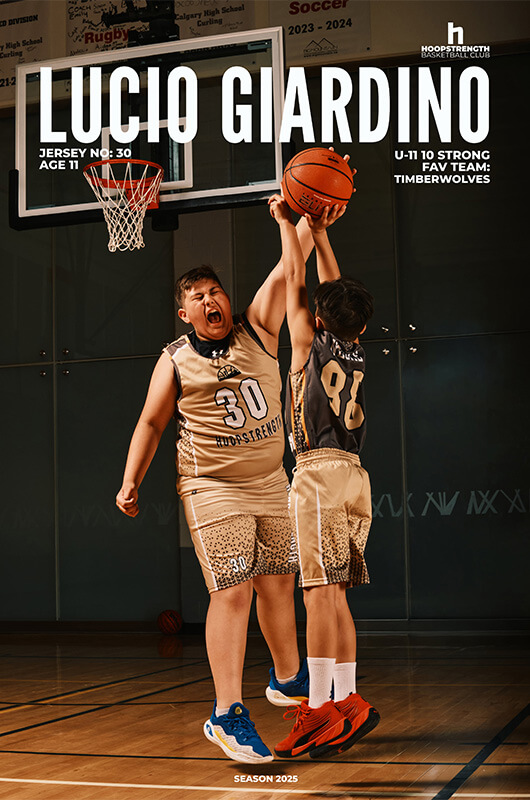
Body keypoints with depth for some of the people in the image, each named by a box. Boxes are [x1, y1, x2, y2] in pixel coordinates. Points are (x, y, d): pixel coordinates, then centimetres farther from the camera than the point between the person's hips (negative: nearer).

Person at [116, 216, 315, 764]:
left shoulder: (258, 329, 4)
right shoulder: (175, 361, -1)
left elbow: (288, 268, -4)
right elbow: (151, 423, 5)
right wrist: (130, 482, -1)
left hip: (270, 482, 4)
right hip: (213, 488, -4)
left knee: (279, 583, 14)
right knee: (232, 592, -12)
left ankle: (287, 679, 36)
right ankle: (227, 715, -9)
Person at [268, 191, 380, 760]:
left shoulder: (312, 344, -2)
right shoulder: (355, 351, 14)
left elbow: (295, 278, 6)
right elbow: (334, 289, 26)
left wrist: (285, 221, 18)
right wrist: (320, 233, 29)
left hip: (320, 472, -8)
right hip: (352, 474, 8)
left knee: (320, 593, -10)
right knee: (333, 596, 10)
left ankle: (318, 710, -10)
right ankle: (345, 703, 11)